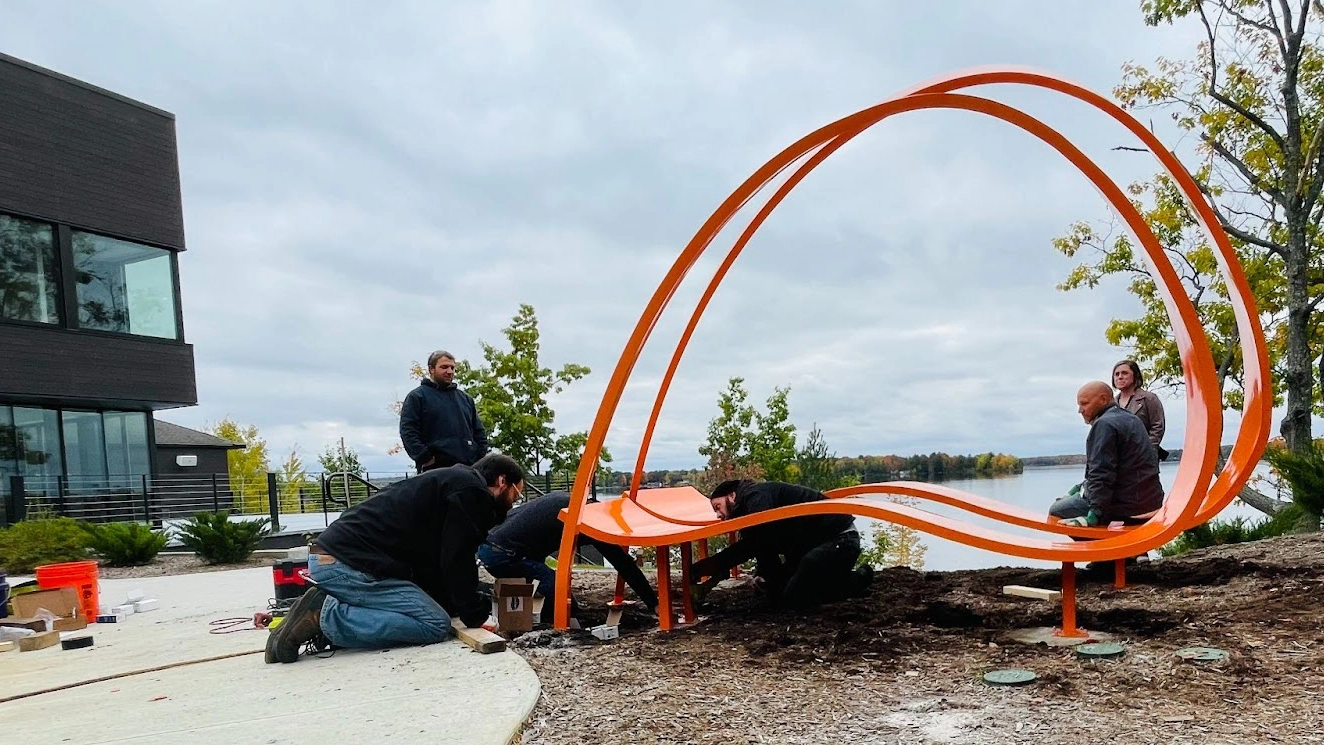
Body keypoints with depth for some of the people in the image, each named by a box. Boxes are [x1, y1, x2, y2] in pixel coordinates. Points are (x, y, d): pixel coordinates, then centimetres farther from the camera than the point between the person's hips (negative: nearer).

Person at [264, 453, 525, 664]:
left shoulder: (451, 482, 24)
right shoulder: (471, 490, -6)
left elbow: (432, 565, 22)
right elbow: (458, 561, -11)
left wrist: (463, 608, 14)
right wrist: (472, 614, 3)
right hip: (347, 563, -10)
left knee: (432, 613, 9)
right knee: (435, 624, -12)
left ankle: (324, 609, 4)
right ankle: (325, 616, -12)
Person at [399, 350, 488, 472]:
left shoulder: (465, 398, 23)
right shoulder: (417, 397, 6)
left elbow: (479, 432, 25)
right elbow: (408, 431, -3)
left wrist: (482, 460, 11)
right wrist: (424, 458, -13)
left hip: (468, 468, 5)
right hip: (435, 469, -5)